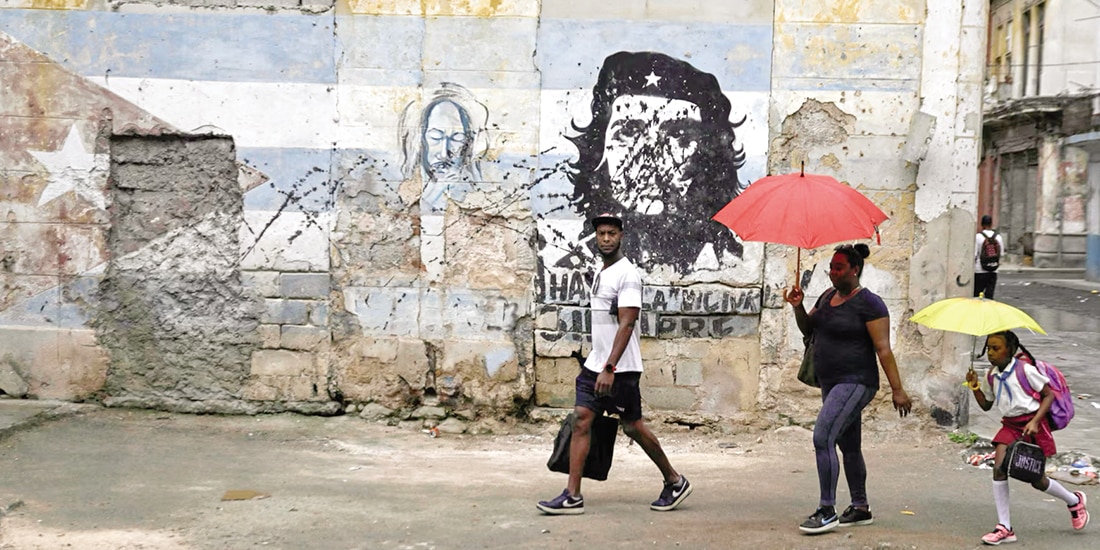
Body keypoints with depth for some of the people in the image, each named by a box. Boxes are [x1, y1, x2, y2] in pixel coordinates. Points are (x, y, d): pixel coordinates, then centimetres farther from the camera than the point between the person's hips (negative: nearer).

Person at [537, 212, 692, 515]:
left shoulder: (627, 275, -13)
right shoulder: (601, 275, 15)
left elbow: (626, 324, -21)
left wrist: (609, 368, -27)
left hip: (621, 368, -8)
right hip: (595, 364, 8)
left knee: (633, 426, 2)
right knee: (581, 419, -2)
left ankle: (675, 482, 20)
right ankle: (573, 496, -3)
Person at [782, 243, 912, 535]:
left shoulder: (869, 303, -13)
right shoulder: (828, 297, 12)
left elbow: (883, 349, -16)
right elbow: (808, 329, 18)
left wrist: (897, 389, -17)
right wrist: (798, 307, -1)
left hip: (855, 383, -9)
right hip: (831, 383, 9)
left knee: (823, 437, -19)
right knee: (849, 446, 15)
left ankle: (827, 510, -15)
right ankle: (861, 509, 26)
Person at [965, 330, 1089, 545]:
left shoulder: (1024, 369, -14)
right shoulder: (991, 376, 5)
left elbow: (1049, 395, -9)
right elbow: (986, 405, 15)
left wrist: (1035, 422, -18)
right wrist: (975, 386, -2)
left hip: (1031, 425, -5)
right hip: (1010, 425, 5)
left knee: (1037, 480, 2)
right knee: (999, 469, -14)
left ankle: (1074, 501, 34)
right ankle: (1005, 528, -9)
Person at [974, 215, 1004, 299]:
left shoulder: (978, 236, -10)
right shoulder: (998, 237, 2)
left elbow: (974, 254, -10)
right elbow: (1001, 254, 9)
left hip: (980, 270, -4)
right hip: (993, 270, 4)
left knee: (976, 295, 3)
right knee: (989, 296, 5)